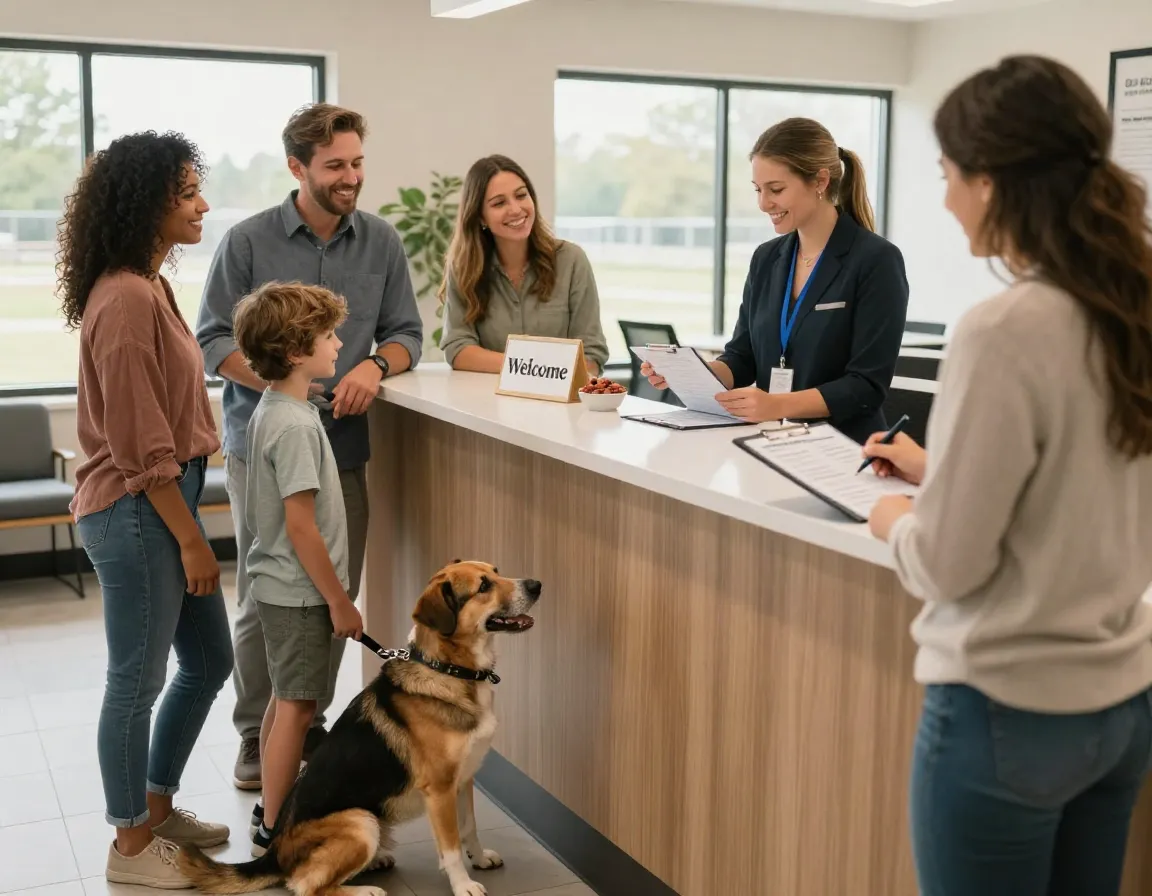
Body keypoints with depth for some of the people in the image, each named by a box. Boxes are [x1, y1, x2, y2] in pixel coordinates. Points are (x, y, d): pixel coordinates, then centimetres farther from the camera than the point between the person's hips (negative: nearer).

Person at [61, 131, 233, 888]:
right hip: (135, 512, -10)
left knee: (209, 661, 18)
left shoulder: (147, 287, 11)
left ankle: (159, 807, 36)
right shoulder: (125, 300, -19)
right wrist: (191, 539, -15)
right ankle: (132, 846, 23)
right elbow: (140, 446, -20)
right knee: (139, 680, 5)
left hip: (168, 499, 10)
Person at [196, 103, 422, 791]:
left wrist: (376, 365, -13)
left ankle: (309, 721, 26)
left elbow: (407, 333, 9)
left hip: (345, 446, 3)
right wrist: (274, 381, -19)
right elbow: (213, 339, -2)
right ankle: (257, 733, 19)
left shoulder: (382, 242, 5)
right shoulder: (248, 242, -2)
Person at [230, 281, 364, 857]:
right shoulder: (295, 425, -23)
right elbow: (302, 526, -23)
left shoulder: (270, 409, 7)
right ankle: (274, 832, 10)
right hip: (300, 592, -10)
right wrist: (340, 602, -16)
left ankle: (276, 812, 30)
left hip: (281, 586, 10)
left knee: (286, 701, 18)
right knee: (296, 707, 0)